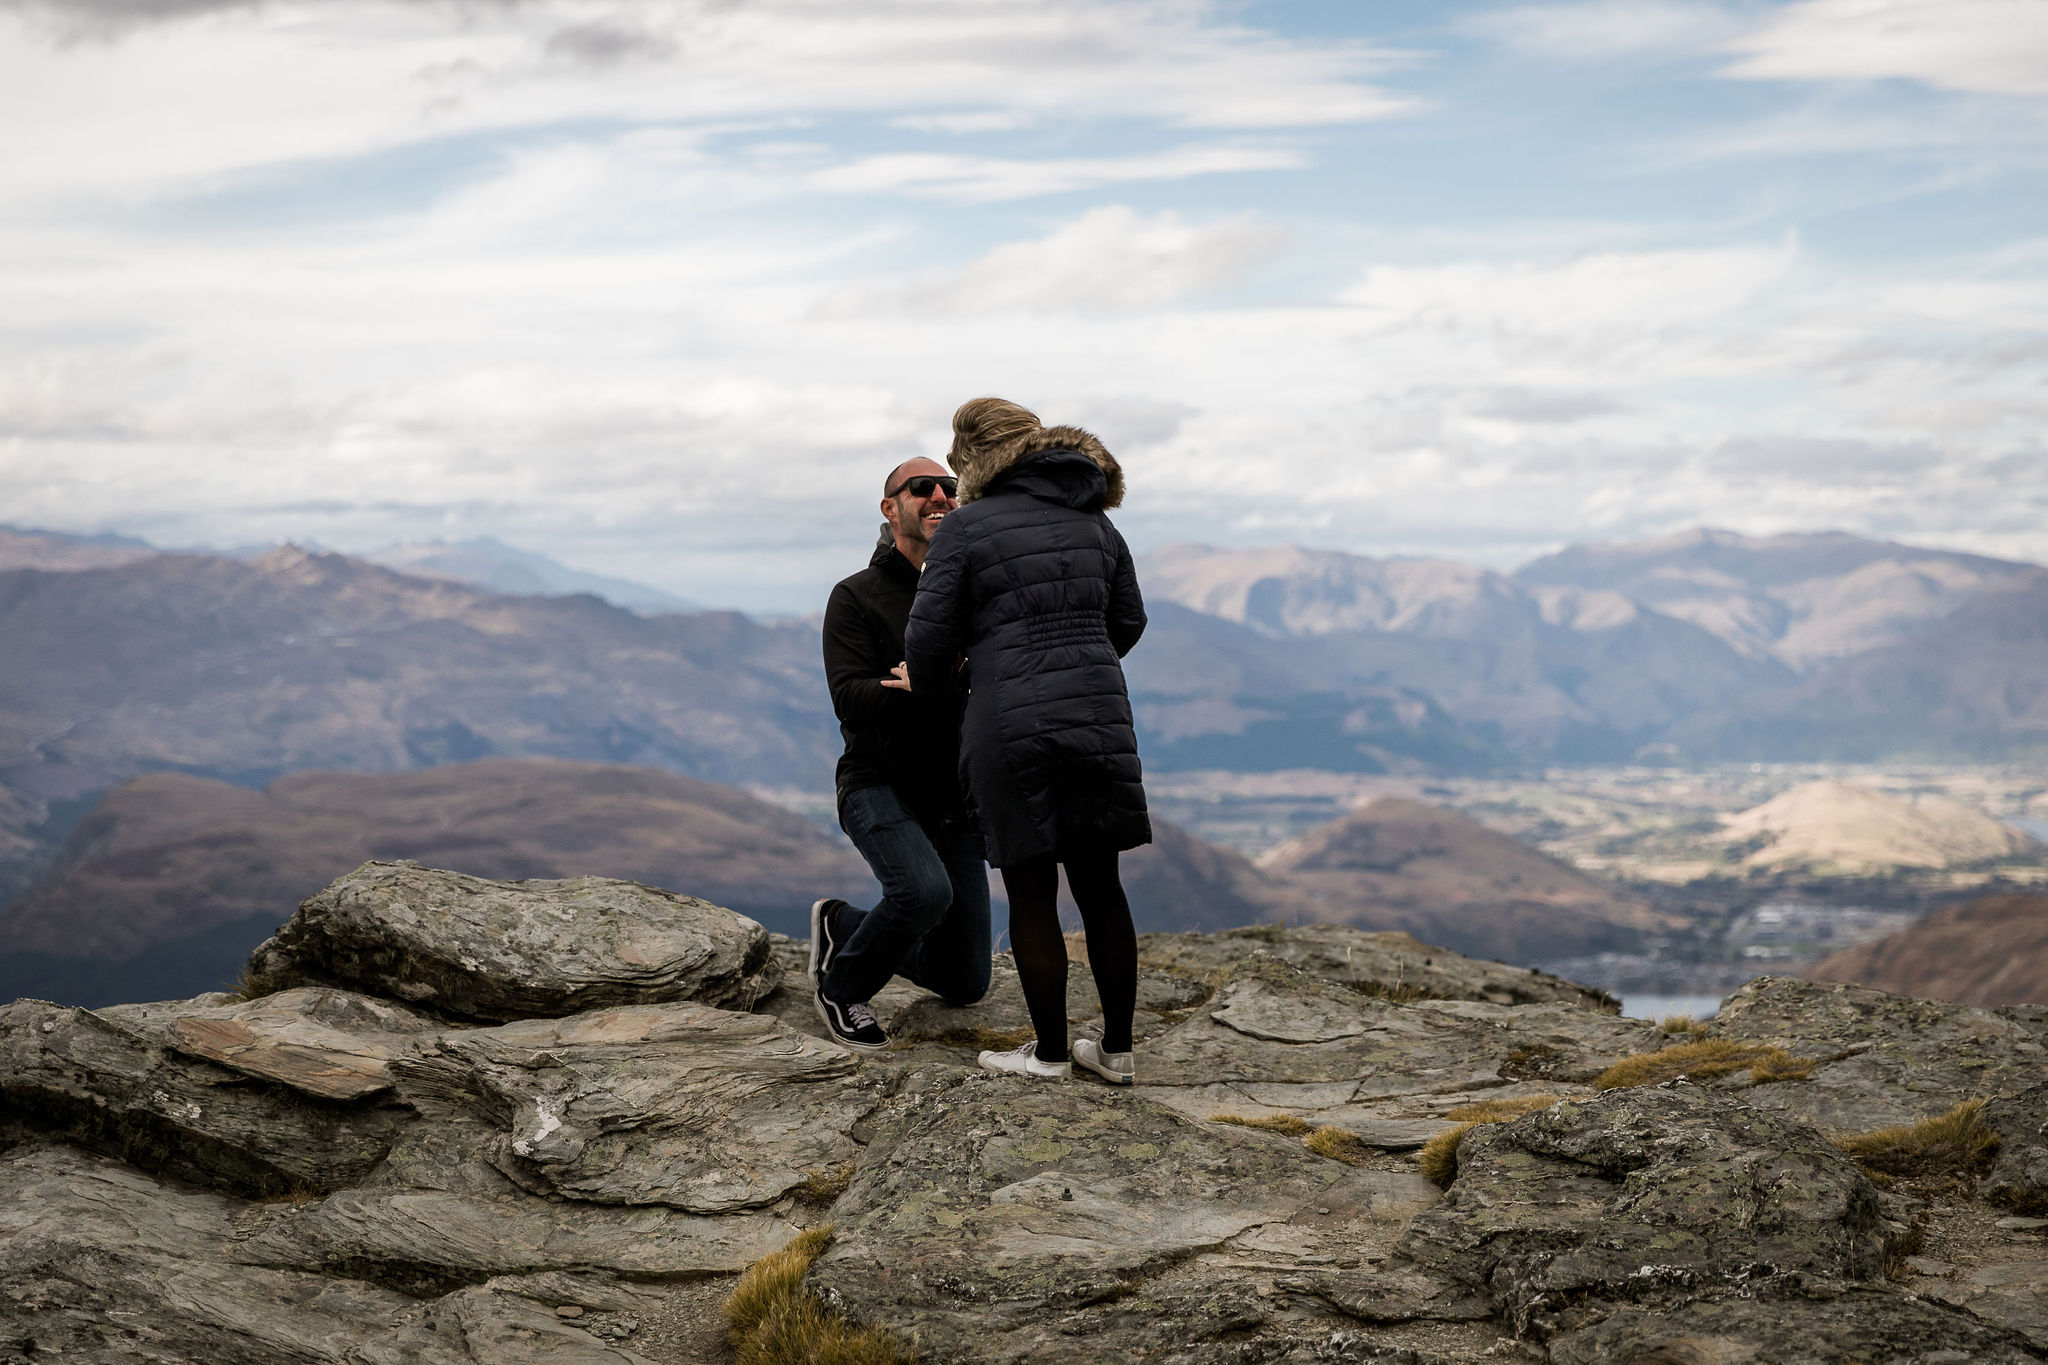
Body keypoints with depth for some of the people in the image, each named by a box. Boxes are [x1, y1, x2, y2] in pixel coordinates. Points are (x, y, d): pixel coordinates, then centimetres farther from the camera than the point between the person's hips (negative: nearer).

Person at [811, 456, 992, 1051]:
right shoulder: (856, 597, -4)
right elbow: (850, 699, -17)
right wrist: (934, 684, -33)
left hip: (954, 800, 5)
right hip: (880, 785, -5)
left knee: (965, 984, 4)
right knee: (926, 890, -35)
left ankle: (844, 926, 32)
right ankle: (843, 980, -6)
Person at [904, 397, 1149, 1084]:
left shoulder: (966, 528, -2)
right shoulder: (1096, 522, 14)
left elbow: (928, 637, -2)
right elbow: (1128, 621, 21)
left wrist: (930, 686, 19)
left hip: (1010, 725, -5)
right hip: (1100, 715, 5)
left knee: (1031, 892, 4)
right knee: (1100, 885, 11)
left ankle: (1050, 1051, 10)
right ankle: (1118, 1048, 16)